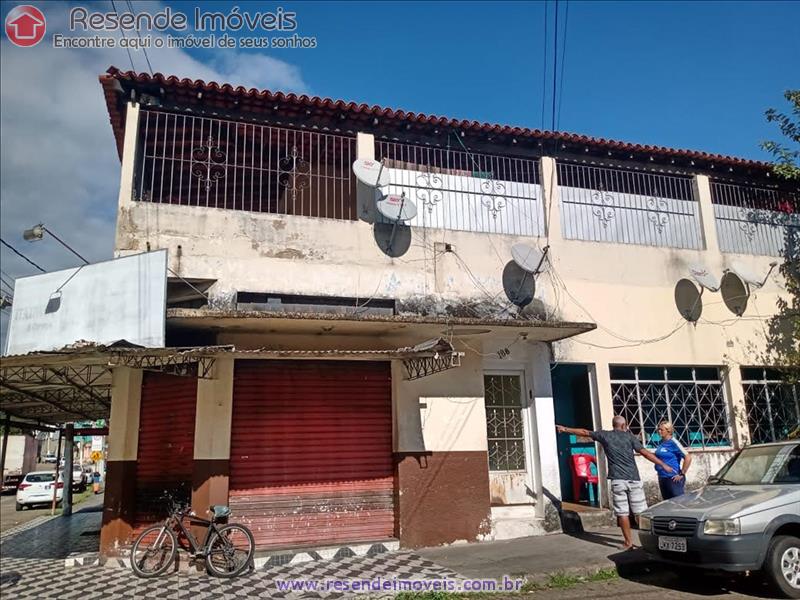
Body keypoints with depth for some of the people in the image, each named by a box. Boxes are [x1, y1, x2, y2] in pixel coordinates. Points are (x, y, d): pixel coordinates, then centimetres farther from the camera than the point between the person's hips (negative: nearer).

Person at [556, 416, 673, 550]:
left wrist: (565, 429, 27)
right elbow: (645, 453, -3)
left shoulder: (605, 435, 6)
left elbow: (585, 432, 16)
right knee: (640, 511, 6)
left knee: (622, 512, 3)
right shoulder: (629, 436, 3)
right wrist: (663, 465, 4)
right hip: (633, 479, 0)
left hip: (617, 480, 0)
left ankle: (628, 542, 6)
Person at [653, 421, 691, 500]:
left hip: (673, 479, -8)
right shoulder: (661, 442, 9)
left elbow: (688, 457, -18)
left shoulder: (673, 442, -13)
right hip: (662, 478, 8)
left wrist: (682, 474, -15)